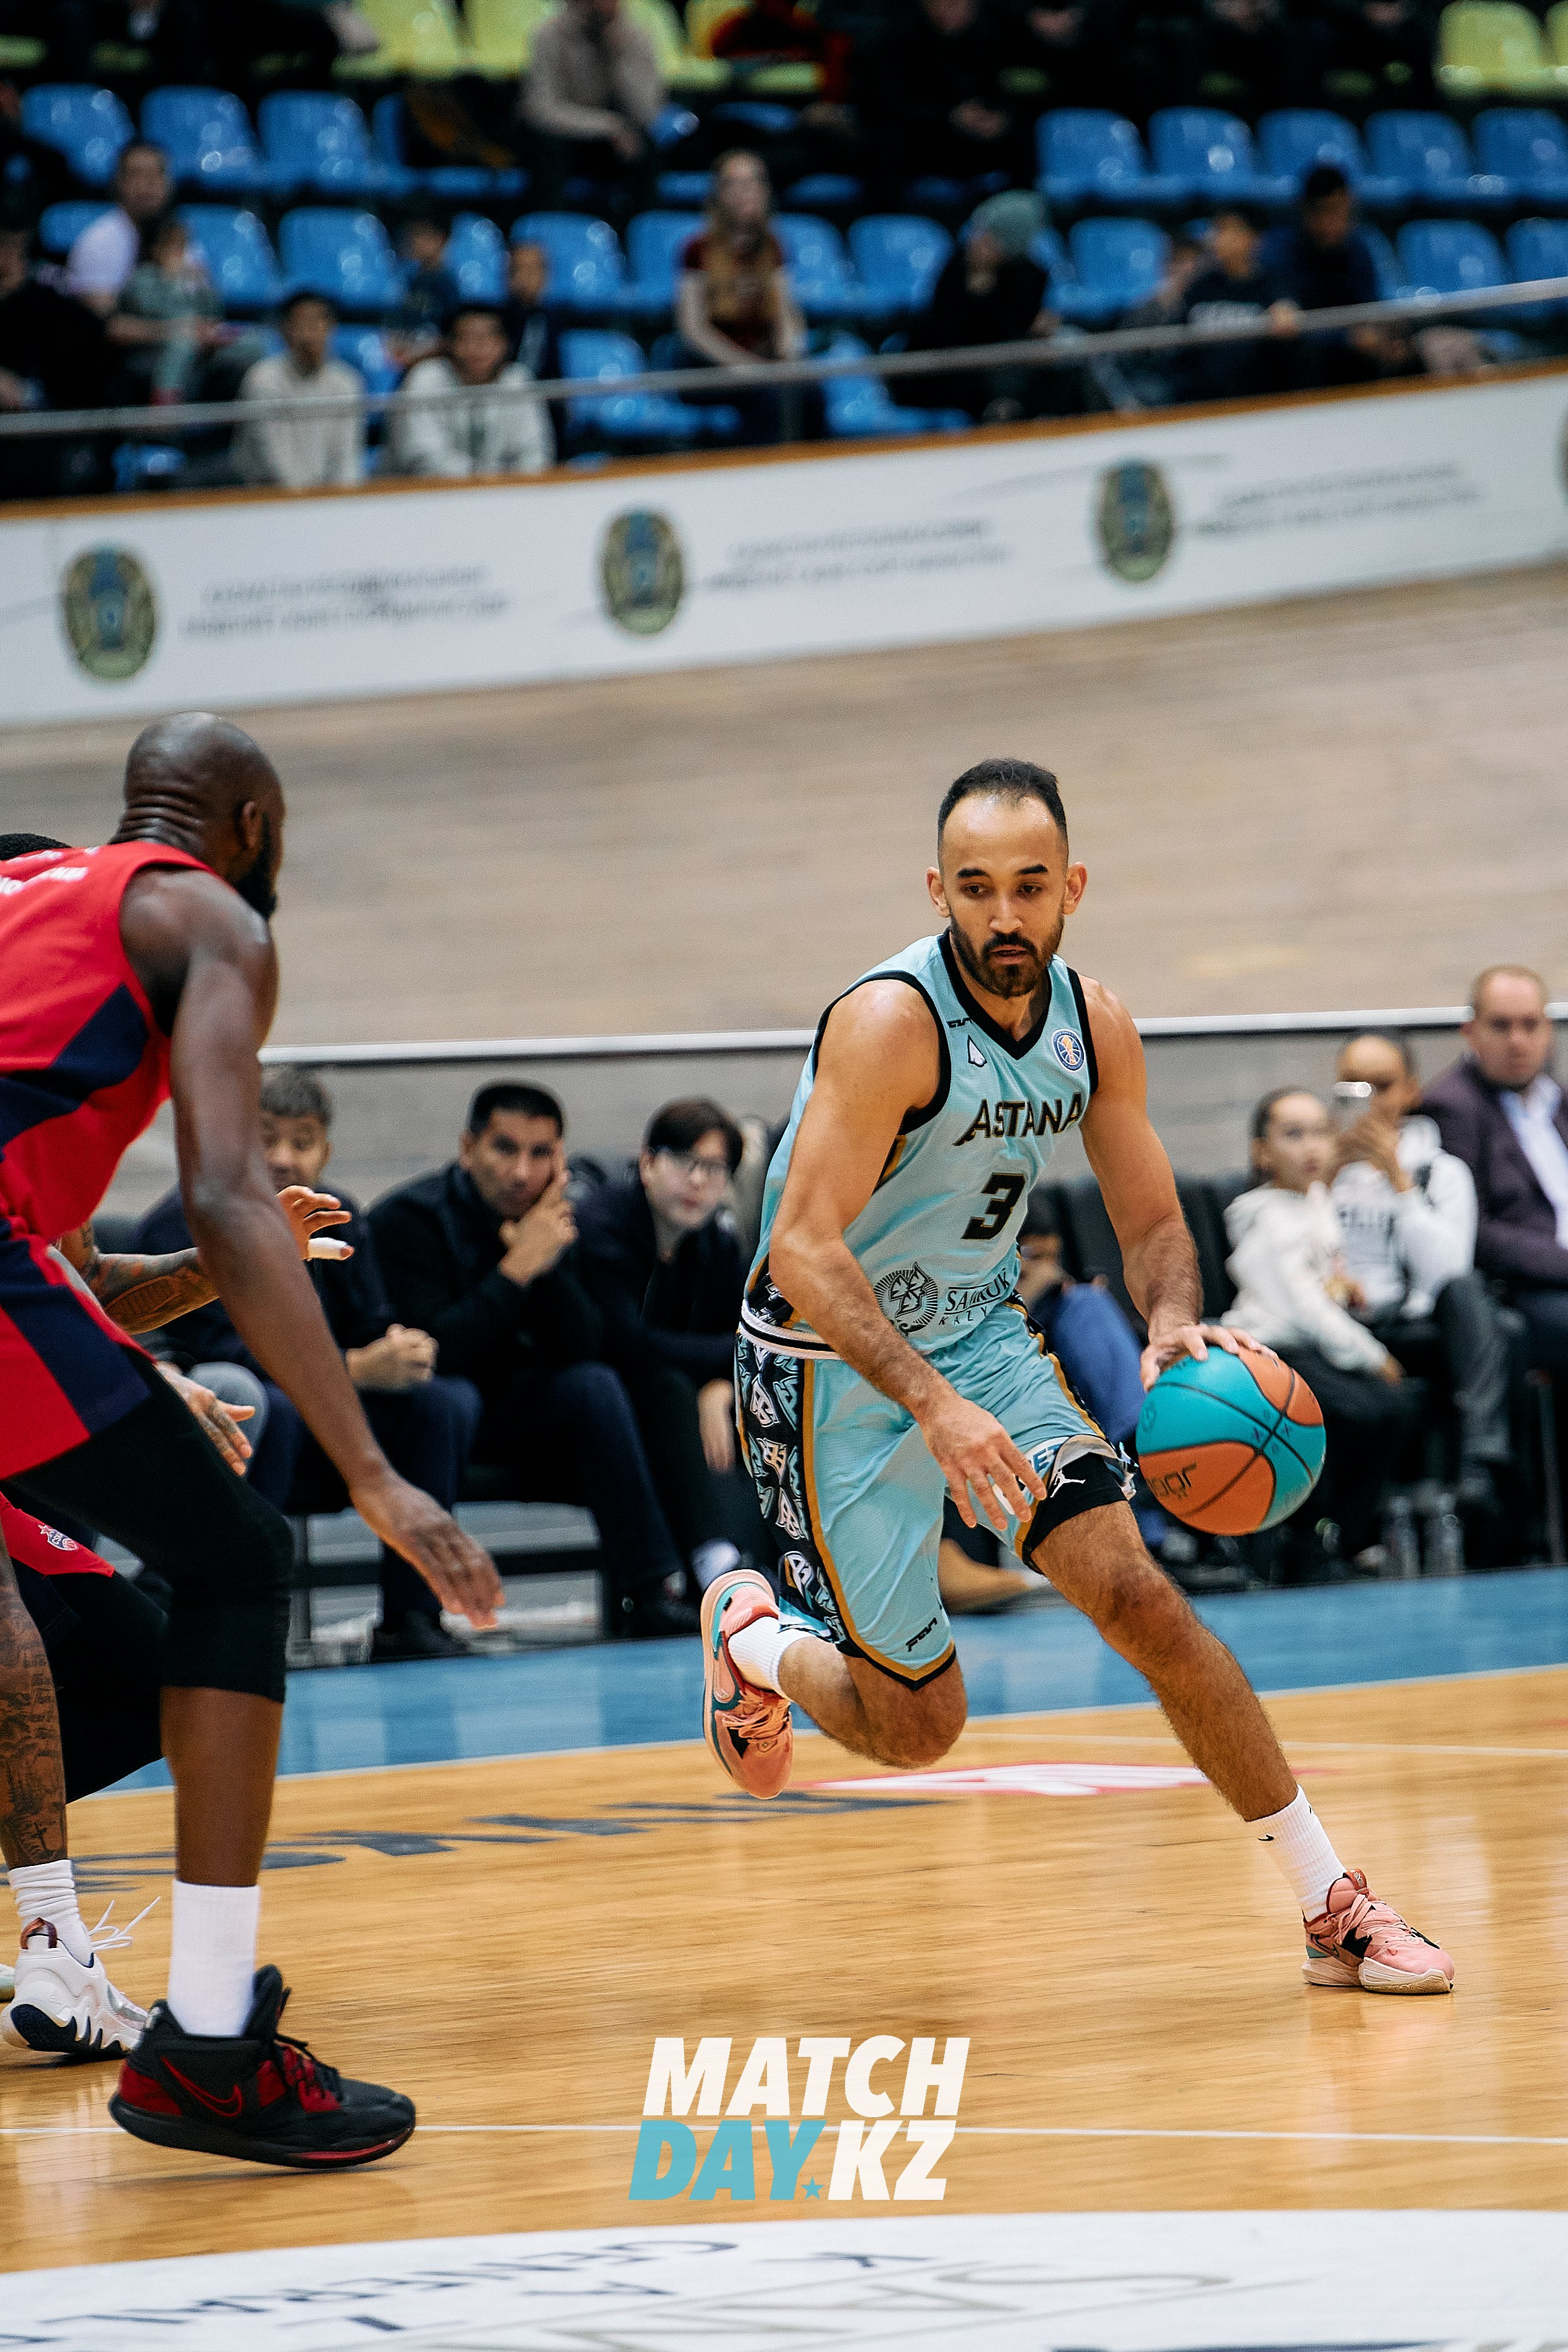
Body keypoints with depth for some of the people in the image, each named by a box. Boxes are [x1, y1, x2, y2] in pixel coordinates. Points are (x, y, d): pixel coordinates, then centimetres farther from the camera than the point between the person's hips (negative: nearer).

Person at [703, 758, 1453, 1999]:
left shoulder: (1094, 1024, -6)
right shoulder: (891, 1022, -26)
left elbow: (1152, 1220, 5)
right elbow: (805, 1253, -31)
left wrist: (1175, 1323, -18)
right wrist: (932, 1405, -42)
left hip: (978, 1337, 5)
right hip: (834, 1366, -5)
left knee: (1139, 1593, -12)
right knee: (916, 1727, -1)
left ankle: (1336, 1906, -6)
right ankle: (753, 1636, 32)